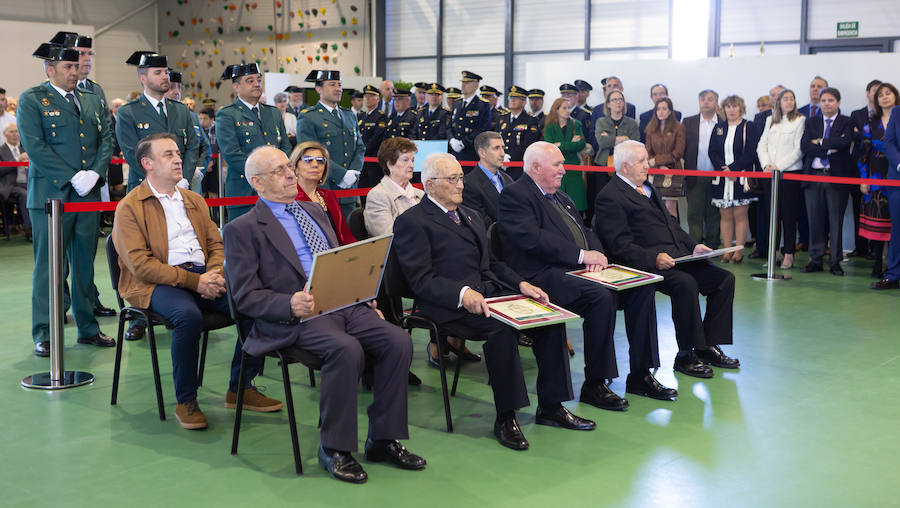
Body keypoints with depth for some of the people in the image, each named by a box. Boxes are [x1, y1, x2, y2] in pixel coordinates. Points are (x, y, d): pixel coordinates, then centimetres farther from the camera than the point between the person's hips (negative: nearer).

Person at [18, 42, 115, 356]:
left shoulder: (92, 101, 16)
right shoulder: (31, 100, -1)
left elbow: (106, 140, 11)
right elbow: (34, 146, -11)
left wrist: (95, 173, -7)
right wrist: (73, 177, -15)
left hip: (89, 195, 5)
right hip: (50, 195, -5)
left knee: (85, 263, 11)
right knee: (48, 266, -2)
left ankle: (88, 328, 20)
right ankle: (44, 334, 5)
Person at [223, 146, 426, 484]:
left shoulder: (314, 211, 25)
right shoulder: (242, 230, 2)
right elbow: (246, 296, -5)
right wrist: (290, 303, -22)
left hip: (344, 304, 7)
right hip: (296, 317, -6)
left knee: (399, 341, -18)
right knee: (346, 349, -34)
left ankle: (383, 439, -6)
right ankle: (334, 449, -17)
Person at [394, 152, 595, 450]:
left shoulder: (471, 216, 26)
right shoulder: (411, 222, -1)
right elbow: (420, 280, -11)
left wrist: (521, 284, 5)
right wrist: (463, 293, -26)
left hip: (490, 291, 8)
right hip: (450, 305, -8)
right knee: (501, 328, -34)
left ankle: (550, 407, -5)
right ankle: (505, 418, -23)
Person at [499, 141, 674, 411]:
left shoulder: (560, 196, 25)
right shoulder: (515, 195, -4)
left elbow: (587, 232, 22)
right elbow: (533, 239, -18)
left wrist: (596, 253, -2)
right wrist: (582, 255, -17)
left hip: (579, 269, 9)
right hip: (545, 275, -9)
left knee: (641, 286, -6)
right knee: (601, 296, -32)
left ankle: (640, 375, -1)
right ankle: (594, 385, -20)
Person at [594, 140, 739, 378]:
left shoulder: (648, 188, 24)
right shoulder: (609, 197, -6)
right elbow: (620, 246, -14)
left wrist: (693, 245, 11)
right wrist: (653, 258, -25)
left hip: (677, 256, 9)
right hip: (646, 264, -9)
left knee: (725, 278, -4)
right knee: (686, 283, -32)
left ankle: (708, 346, 2)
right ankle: (686, 355, -18)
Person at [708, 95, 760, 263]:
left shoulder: (749, 127, 0)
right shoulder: (719, 128, 13)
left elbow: (751, 153, -9)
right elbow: (712, 151, 6)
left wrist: (732, 168, -15)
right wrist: (723, 168, -10)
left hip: (741, 178, -4)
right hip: (722, 179, 4)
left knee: (740, 215, -3)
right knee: (725, 216, 4)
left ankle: (739, 251, 2)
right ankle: (727, 251, 10)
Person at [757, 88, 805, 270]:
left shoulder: (800, 120, -1)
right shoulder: (770, 120, 14)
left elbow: (798, 150, -8)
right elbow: (762, 145, 12)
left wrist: (778, 166, -12)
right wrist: (766, 164, -5)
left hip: (790, 173, -4)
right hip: (770, 174, 4)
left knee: (789, 214, -3)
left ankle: (789, 254, 3)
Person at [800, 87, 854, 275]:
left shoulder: (846, 122, 5)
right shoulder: (811, 122, 13)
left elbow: (845, 142, -15)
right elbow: (804, 146, -3)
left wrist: (820, 143, -9)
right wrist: (829, 148, -12)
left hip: (837, 176, -2)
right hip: (813, 175, 2)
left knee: (836, 221, 2)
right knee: (815, 220, 4)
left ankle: (836, 261, 9)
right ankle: (816, 259, 12)